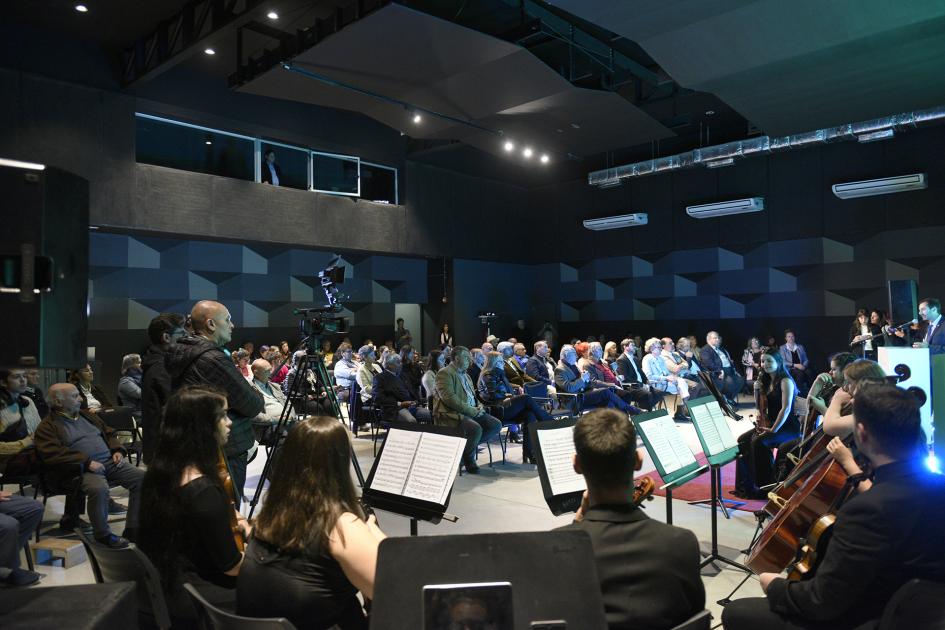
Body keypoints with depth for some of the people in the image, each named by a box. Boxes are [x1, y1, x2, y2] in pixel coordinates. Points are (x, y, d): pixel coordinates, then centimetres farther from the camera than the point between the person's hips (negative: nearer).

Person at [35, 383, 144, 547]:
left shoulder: (86, 415, 22)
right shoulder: (47, 426, 1)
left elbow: (109, 433, 28)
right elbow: (53, 454, -13)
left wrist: (117, 450, 7)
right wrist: (87, 462, -20)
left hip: (110, 461, 6)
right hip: (83, 469, -6)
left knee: (143, 478, -14)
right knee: (99, 488, -37)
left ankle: (133, 527, -3)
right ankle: (102, 533, -12)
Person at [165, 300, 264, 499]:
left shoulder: (182, 353, 6)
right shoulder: (213, 359, -21)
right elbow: (253, 406, -16)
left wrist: (254, 400, 5)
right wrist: (259, 399, 5)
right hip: (226, 452, -9)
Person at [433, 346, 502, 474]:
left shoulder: (465, 375, 22)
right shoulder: (444, 373, -7)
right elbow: (449, 398, -19)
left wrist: (479, 406, 4)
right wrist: (472, 410, -19)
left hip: (472, 412, 9)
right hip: (452, 414, -9)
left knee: (496, 424, -11)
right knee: (476, 429, -32)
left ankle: (470, 445, 3)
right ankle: (468, 458, -5)